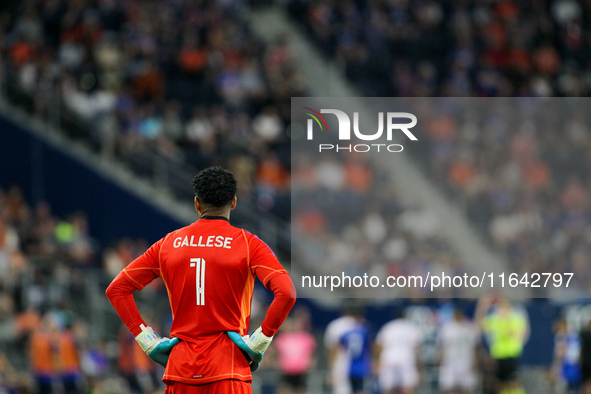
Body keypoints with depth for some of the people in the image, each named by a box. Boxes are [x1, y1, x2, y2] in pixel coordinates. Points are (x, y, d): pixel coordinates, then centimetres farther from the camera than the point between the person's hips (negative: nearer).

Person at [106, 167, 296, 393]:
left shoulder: (168, 244, 9)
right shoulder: (247, 243, -2)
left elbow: (116, 289, 10)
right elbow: (286, 293, -15)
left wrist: (147, 340, 8)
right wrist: (259, 341, -7)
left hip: (180, 367, 3)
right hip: (229, 367, -3)